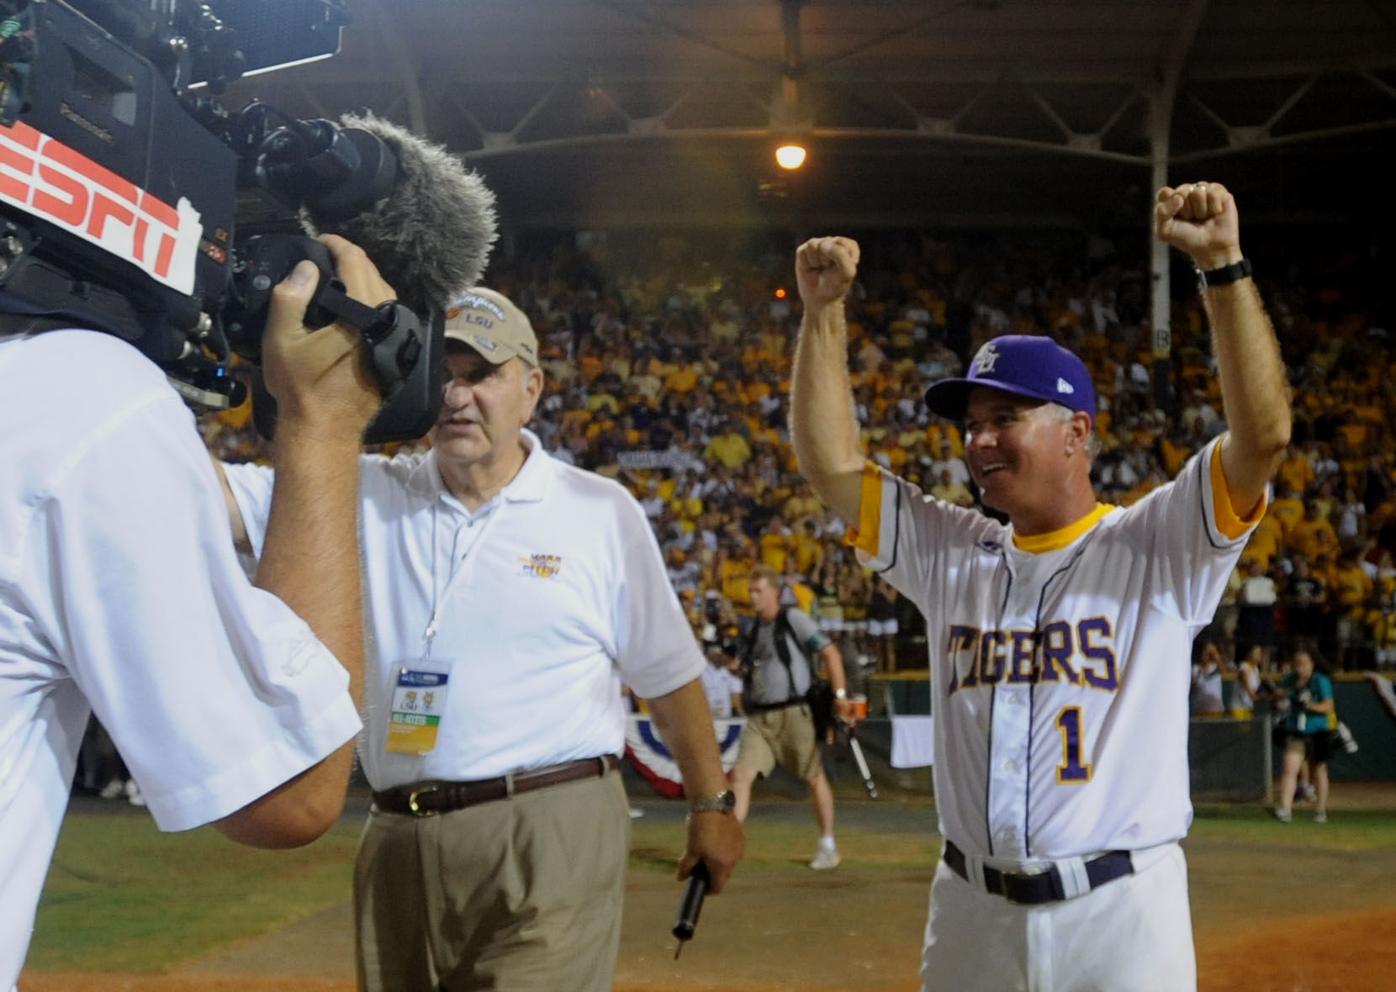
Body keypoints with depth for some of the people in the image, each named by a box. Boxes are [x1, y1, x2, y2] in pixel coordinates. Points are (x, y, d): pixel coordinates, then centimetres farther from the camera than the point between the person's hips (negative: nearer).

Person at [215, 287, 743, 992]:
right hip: (397, 841, 3)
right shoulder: (367, 496, 7)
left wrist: (711, 804, 12)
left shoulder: (601, 511, 4)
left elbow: (667, 673, 10)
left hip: (551, 833, -3)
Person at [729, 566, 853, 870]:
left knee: (814, 777, 7)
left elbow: (830, 653, -8)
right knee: (741, 774, -11)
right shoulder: (754, 629, 15)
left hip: (794, 713, -5)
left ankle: (828, 846, 21)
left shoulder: (793, 619, -4)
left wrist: (840, 695, -14)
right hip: (758, 717, 5)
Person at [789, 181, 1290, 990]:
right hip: (969, 912, 4)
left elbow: (1264, 437, -16)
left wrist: (1224, 267, -21)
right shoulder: (952, 553, 10)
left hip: (1120, 913, -4)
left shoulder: (1154, 547, -3)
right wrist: (824, 310, 2)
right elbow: (831, 462, 8)